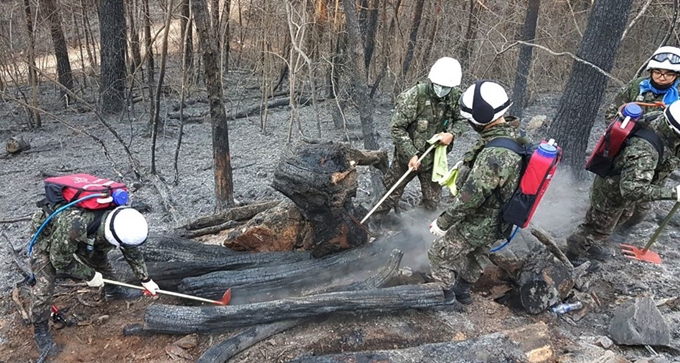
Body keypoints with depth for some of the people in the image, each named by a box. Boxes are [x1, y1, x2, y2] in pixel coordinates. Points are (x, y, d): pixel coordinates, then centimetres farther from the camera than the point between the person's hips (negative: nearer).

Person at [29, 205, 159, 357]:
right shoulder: (73, 227, -48)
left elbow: (133, 252, -8)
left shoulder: (120, 223, -28)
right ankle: (40, 331, 7)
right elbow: (59, 261, -29)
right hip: (47, 239, -5)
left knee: (101, 262, 10)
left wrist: (146, 280, -3)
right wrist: (89, 275, -20)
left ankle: (112, 291, 37)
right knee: (43, 287, -12)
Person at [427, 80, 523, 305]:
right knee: (475, 257, 30)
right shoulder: (515, 137, -7)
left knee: (439, 254, 13)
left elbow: (471, 197, -32)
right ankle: (463, 290, 51)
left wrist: (443, 222, -20)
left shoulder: (493, 154, -38)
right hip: (496, 221, 9)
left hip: (477, 225, -9)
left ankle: (446, 294, 30)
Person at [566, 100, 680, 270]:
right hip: (611, 193, -9)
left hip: (616, 185, 9)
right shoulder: (645, 150, -42)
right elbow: (633, 188, -45)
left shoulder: (658, 122, -15)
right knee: (599, 226, 16)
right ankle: (575, 254, 41)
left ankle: (592, 245, 55)